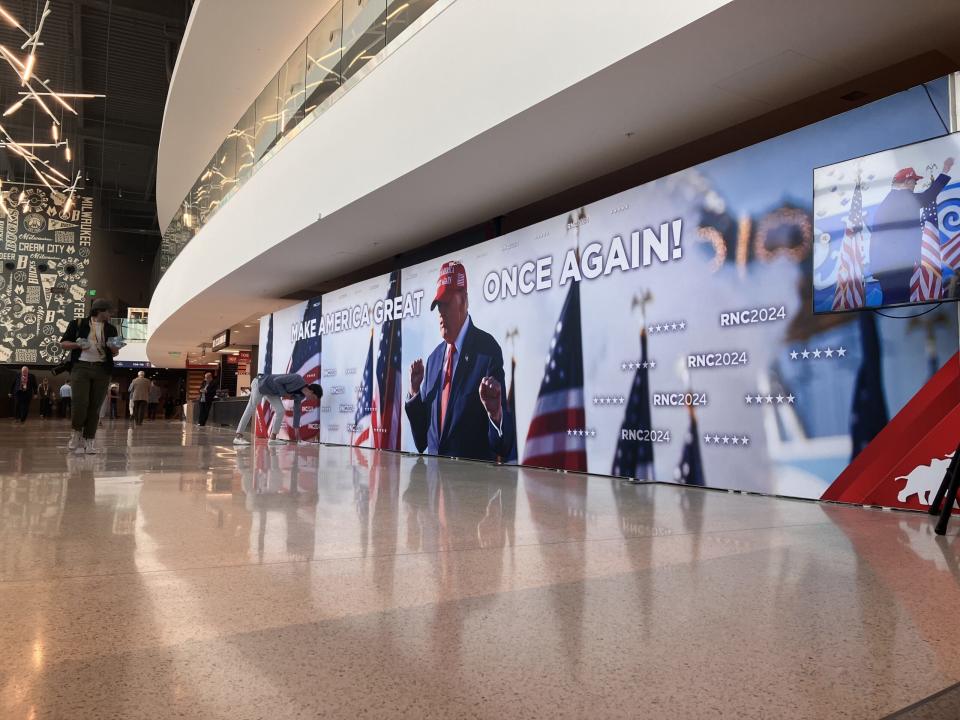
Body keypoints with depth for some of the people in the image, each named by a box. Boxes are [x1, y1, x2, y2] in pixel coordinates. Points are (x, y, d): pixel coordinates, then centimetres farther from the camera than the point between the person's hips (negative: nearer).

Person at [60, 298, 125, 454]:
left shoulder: (110, 329, 16)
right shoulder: (77, 324, 7)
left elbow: (114, 353, 17)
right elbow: (63, 343, 9)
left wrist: (114, 346, -5)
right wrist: (77, 344, -10)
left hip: (102, 370, 3)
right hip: (81, 366, -3)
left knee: (95, 406, -1)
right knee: (80, 402, -13)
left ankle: (89, 440, 4)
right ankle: (76, 432, 11)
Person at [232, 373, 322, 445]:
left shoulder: (301, 394, -3)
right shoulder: (297, 379, -29)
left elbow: (297, 410, 7)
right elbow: (276, 380, -29)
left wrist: (296, 428, 8)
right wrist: (284, 393, -21)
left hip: (271, 391, 8)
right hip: (260, 383, -8)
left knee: (280, 411, -3)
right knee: (250, 410, -7)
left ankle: (272, 438, -1)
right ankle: (238, 437, -4)